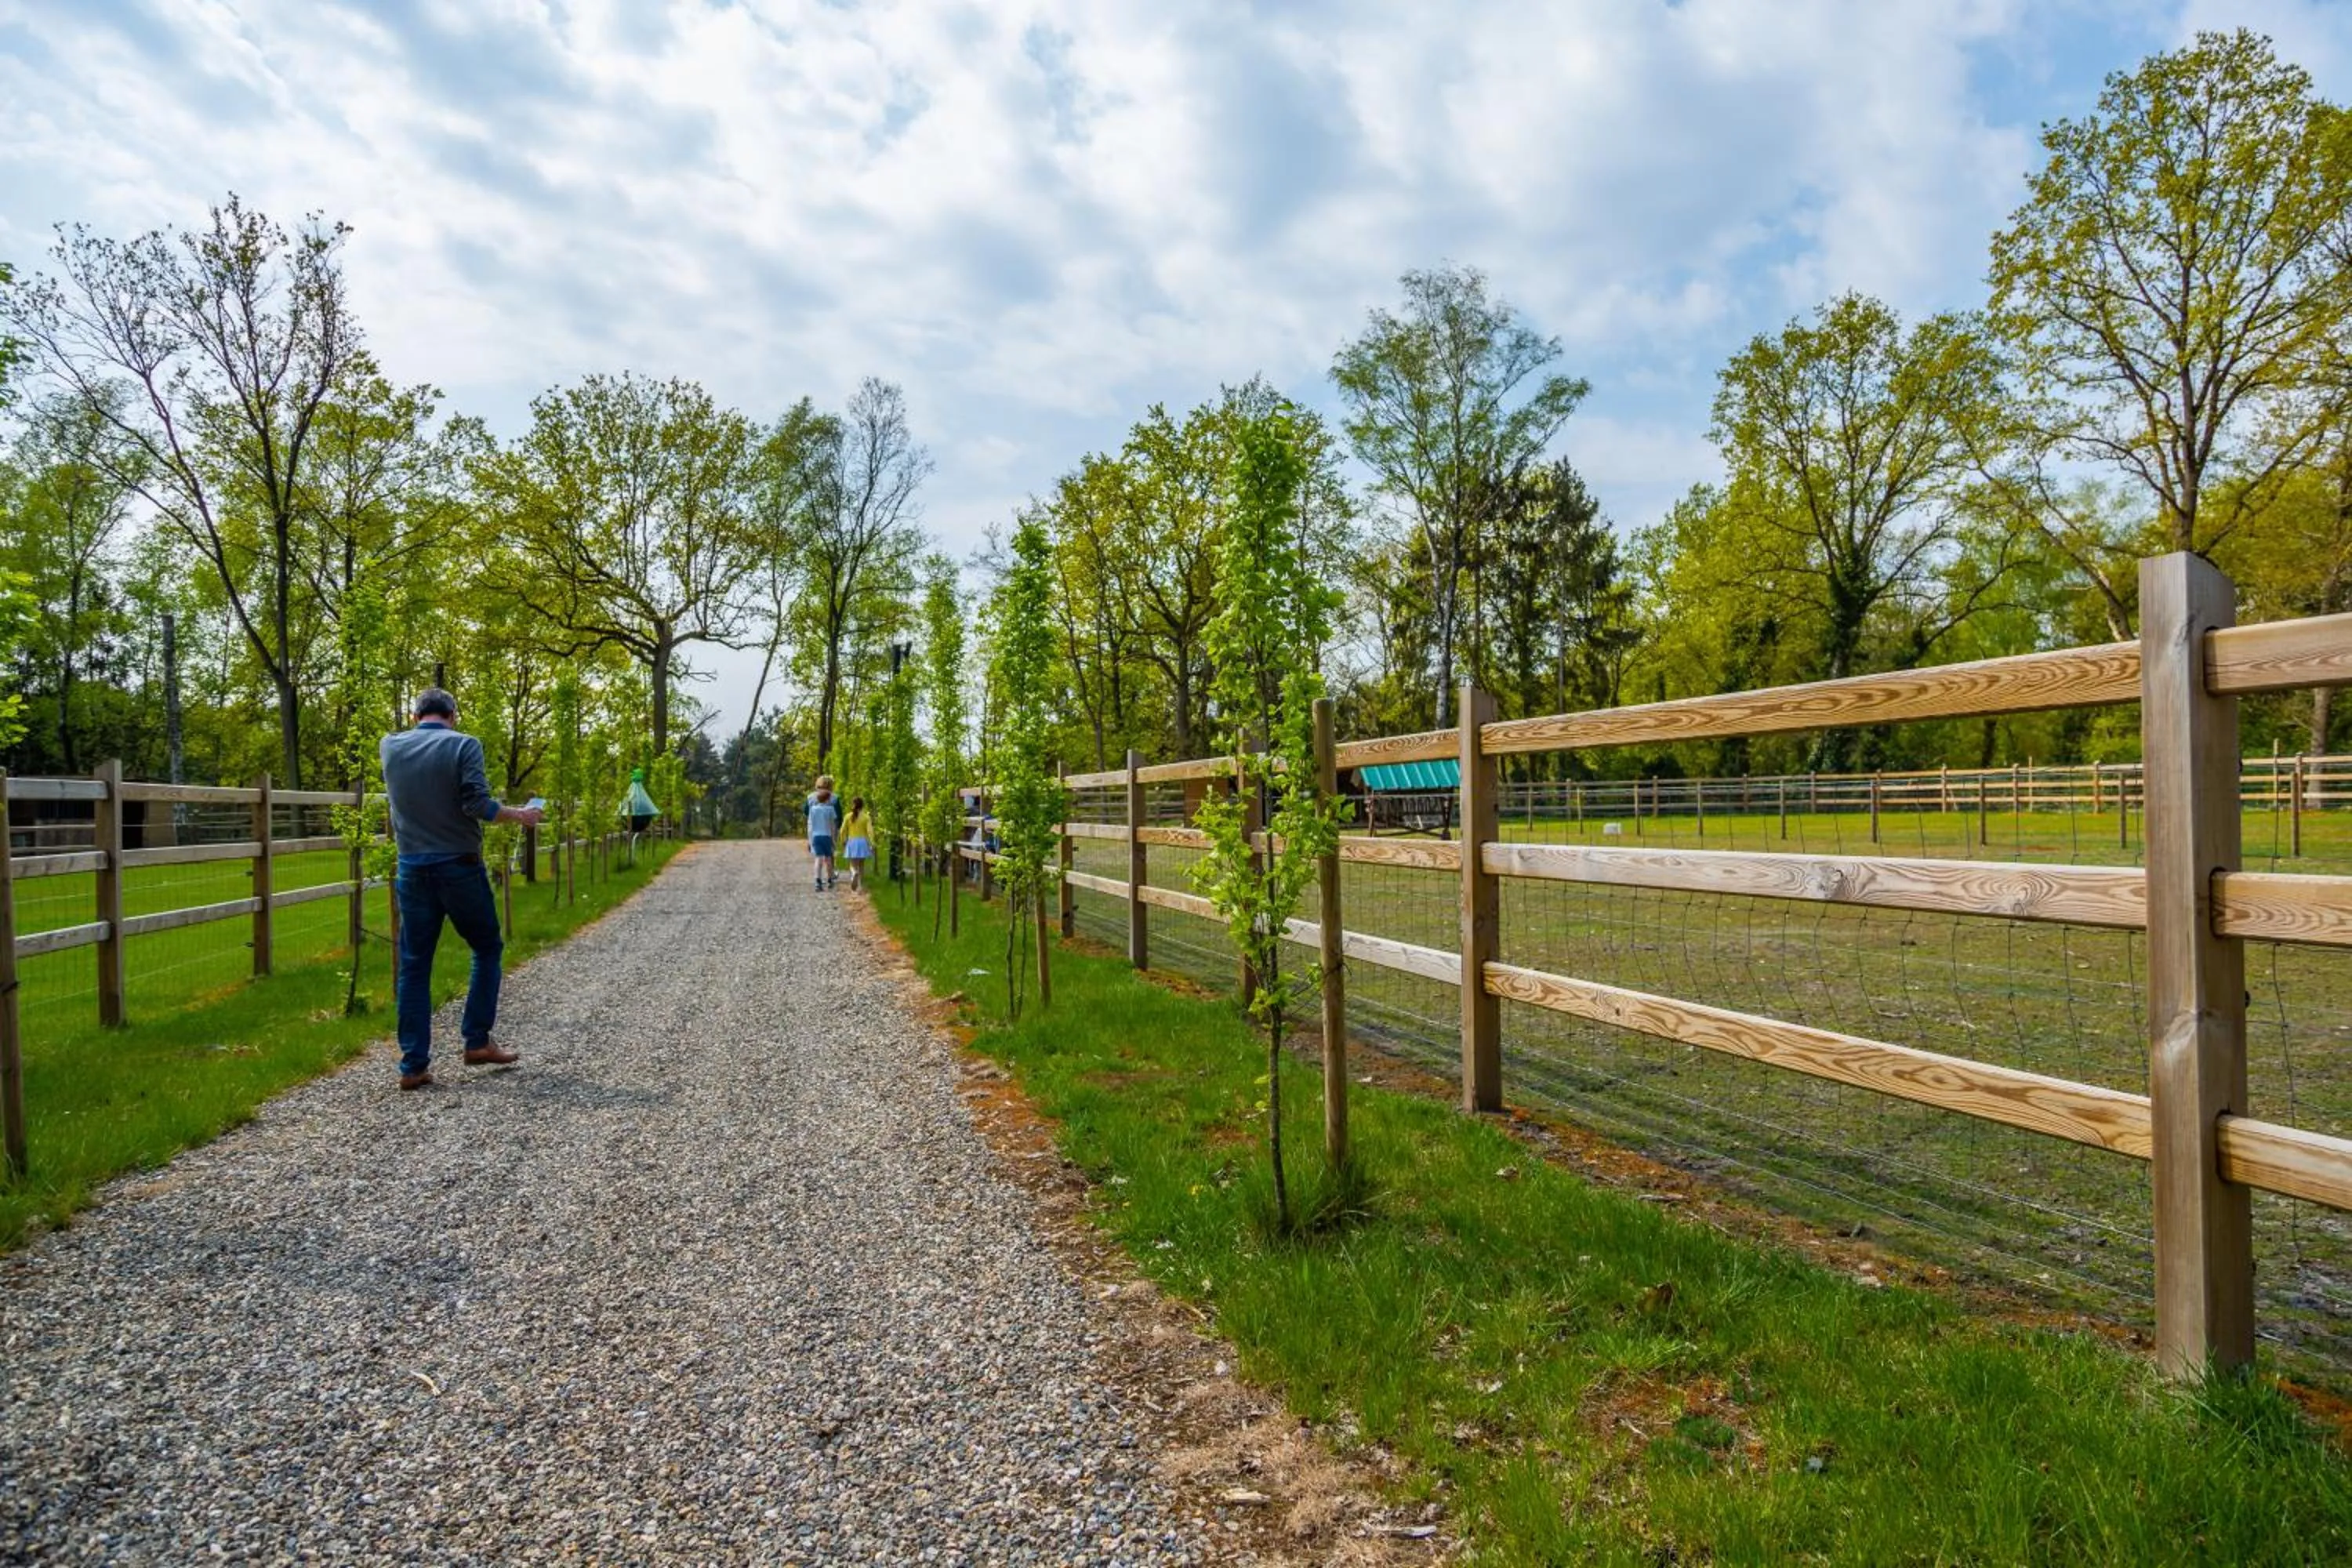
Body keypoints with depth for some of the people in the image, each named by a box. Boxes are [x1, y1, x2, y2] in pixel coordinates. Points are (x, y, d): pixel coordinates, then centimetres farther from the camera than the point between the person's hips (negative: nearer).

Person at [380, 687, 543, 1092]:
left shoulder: (390, 747, 6)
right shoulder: (464, 745, -8)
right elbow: (478, 805, -17)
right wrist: (520, 815, -1)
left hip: (412, 869, 4)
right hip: (459, 866, -4)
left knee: (413, 965, 7)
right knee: (487, 949, 14)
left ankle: (414, 1065, 6)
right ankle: (477, 1040, 11)